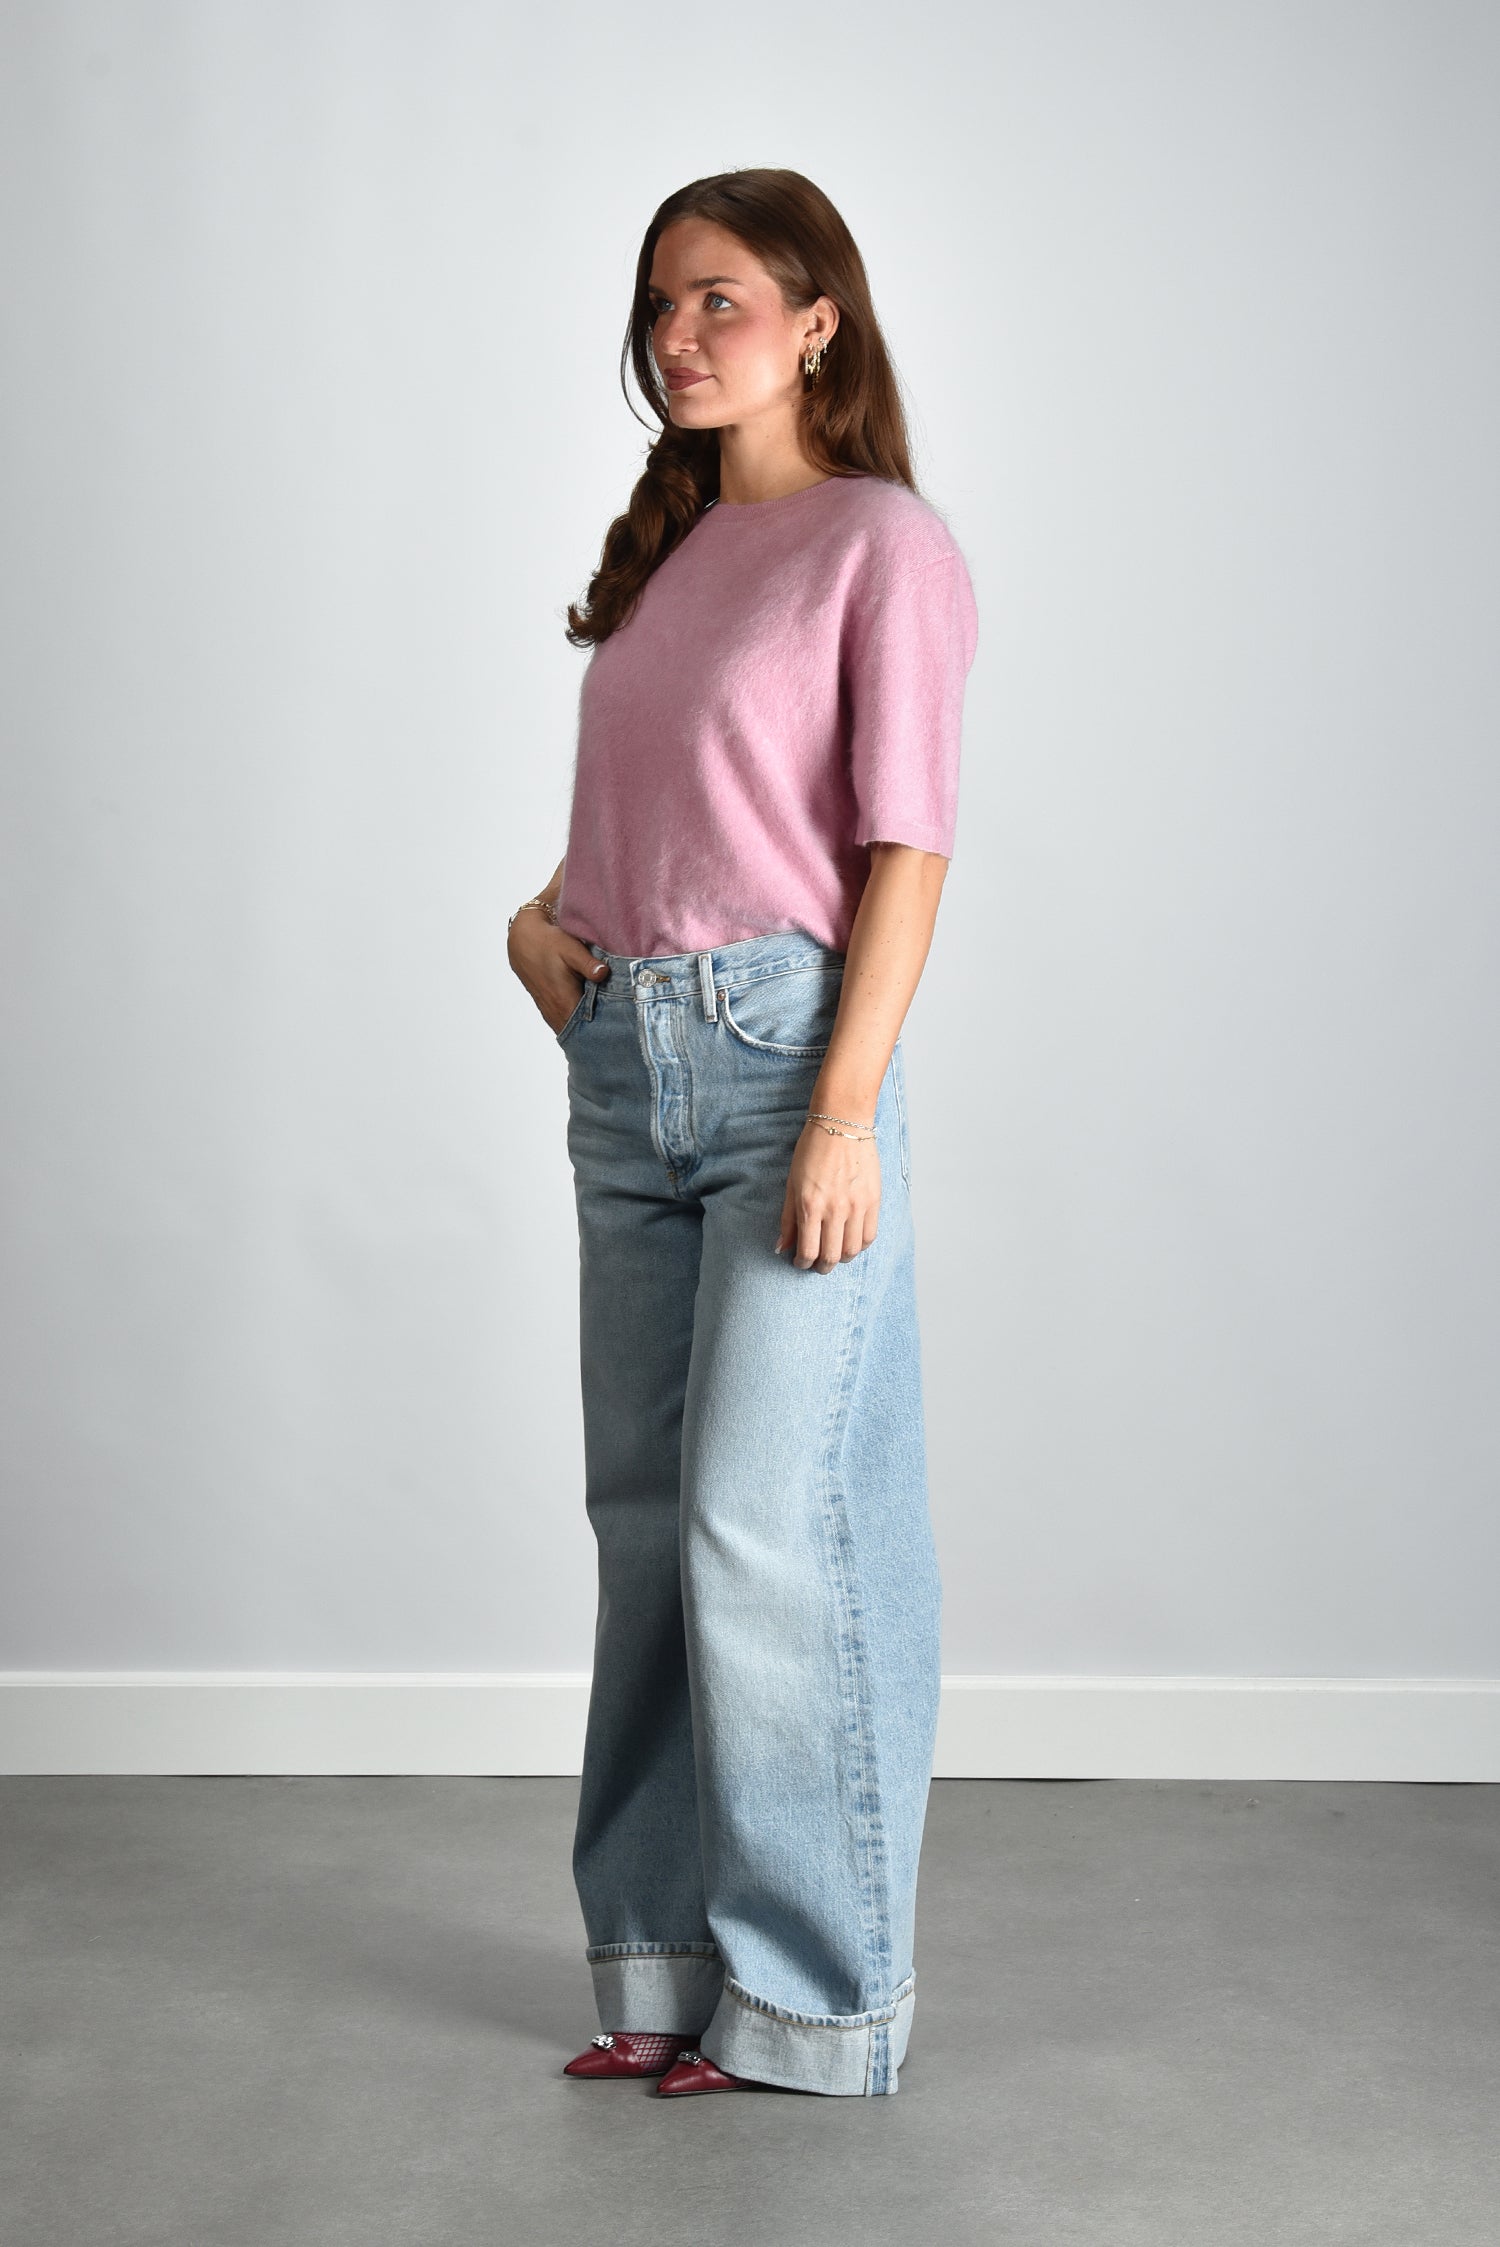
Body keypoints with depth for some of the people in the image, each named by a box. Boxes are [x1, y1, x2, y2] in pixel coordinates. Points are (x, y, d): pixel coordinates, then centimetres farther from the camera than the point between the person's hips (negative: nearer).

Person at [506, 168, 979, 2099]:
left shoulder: (883, 542, -4)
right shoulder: (662, 553, 17)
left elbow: (906, 850, -10)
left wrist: (844, 1111, -17)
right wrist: (541, 915, 5)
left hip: (786, 1038, -7)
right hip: (625, 1061, 7)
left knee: (764, 1519, -8)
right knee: (647, 1518, 8)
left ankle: (816, 1987, 5)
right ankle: (669, 1959, 19)